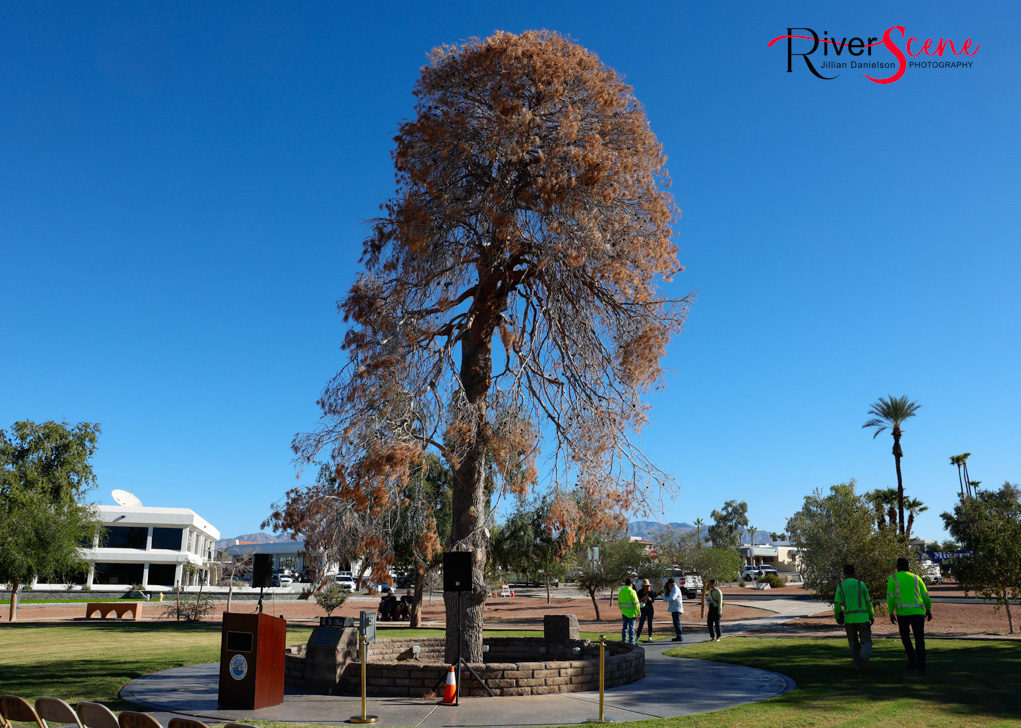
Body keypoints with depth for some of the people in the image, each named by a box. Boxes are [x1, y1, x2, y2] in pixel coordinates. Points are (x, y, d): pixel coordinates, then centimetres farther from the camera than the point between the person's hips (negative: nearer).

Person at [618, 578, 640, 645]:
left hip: (624, 612, 5)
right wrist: (638, 612, -5)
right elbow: (636, 603, -13)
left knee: (625, 627, 13)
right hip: (631, 612, -5)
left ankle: (624, 641, 17)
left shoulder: (621, 591, 5)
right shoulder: (632, 592, -12)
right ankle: (632, 642, -2)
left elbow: (619, 603, 12)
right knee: (631, 627, -1)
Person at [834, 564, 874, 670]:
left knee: (853, 643, 15)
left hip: (849, 618, 1)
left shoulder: (840, 586, 0)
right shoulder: (861, 584, 1)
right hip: (862, 618, -1)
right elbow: (868, 602, 3)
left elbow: (837, 604, -1)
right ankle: (864, 656, -25)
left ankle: (859, 664, 11)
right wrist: (872, 616, 15)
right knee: (866, 642, 4)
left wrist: (837, 617, 14)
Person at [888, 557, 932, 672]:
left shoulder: (893, 579, 6)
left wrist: (891, 613, 0)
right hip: (917, 611, 1)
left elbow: (890, 597, -3)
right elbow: (925, 595, 13)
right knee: (919, 639, 4)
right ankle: (921, 666, -6)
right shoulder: (916, 578, 14)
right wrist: (928, 610, 24)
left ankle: (912, 659, 9)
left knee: (905, 635, 20)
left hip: (903, 612, -1)